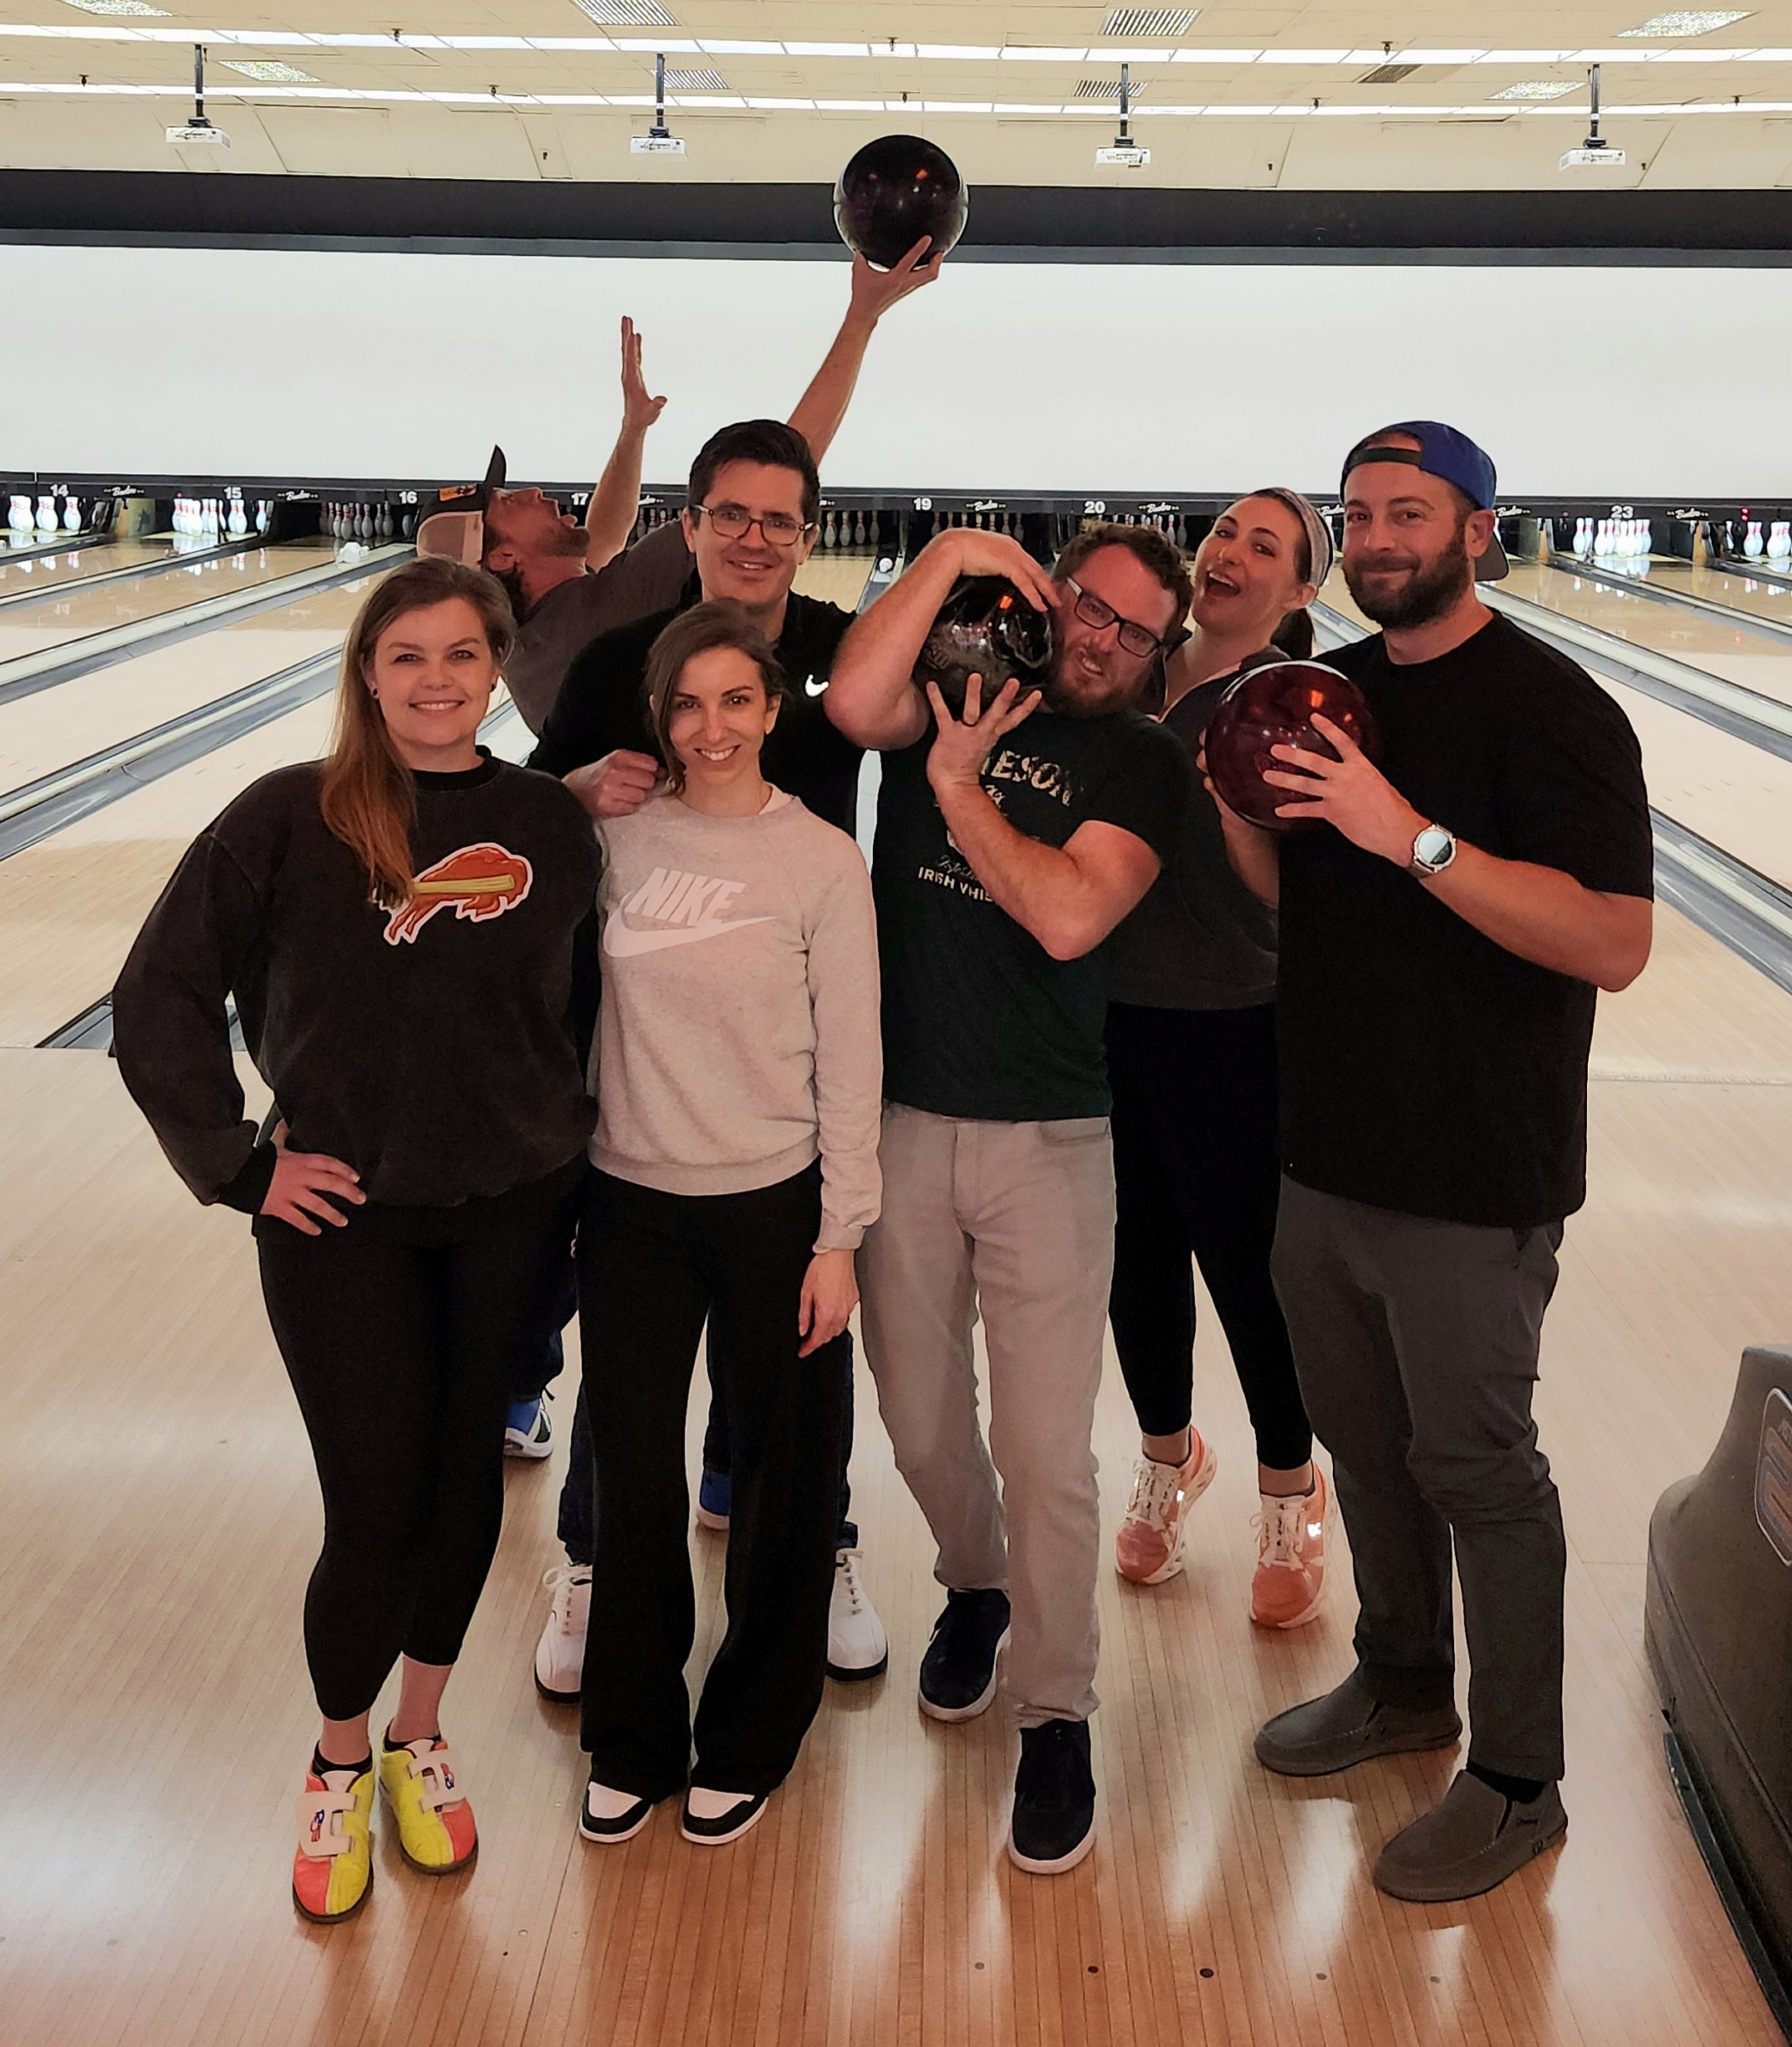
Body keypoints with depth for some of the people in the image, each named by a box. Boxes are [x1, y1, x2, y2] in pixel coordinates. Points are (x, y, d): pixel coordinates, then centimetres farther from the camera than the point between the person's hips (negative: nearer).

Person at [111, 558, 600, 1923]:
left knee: (467, 1480, 13)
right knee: (376, 1509, 1)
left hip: (512, 1210, 3)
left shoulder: (553, 825, -1)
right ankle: (339, 1765, 28)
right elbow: (159, 996, -5)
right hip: (345, 1216, -2)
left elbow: (587, 1005, 10)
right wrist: (239, 1162, -7)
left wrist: (573, 1147, 4)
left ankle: (419, 1739, 36)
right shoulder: (291, 819, -9)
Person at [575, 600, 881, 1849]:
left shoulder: (822, 861, -8)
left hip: (771, 1207, -2)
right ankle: (632, 1746, 30)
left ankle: (748, 1743, 30)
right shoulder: (619, 836, 1)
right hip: (631, 1198, 3)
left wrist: (839, 1239, -8)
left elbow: (850, 1060, -7)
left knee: (782, 1478, 9)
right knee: (633, 1473, 11)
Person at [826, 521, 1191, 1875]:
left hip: (1046, 1142, -2)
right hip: (900, 1119, 2)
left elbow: (1068, 917, -18)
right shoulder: (954, 687, 4)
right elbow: (853, 706, -21)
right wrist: (950, 557, -17)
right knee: (921, 1421, 16)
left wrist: (956, 785, -10)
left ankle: (1057, 1716, 16)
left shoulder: (1142, 764, -1)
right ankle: (975, 1585, 45)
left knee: (1045, 1449, -1)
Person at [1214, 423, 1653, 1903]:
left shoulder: (1548, 708, -15)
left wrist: (1416, 836, -31)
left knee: (1477, 1469, 5)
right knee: (1364, 1442, 20)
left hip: (1469, 1180, -7)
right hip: (1328, 1153, 7)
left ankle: (1517, 1784, 22)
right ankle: (1405, 1683, 41)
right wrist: (1235, 806, -7)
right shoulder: (1329, 692, 8)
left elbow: (1615, 945, -25)